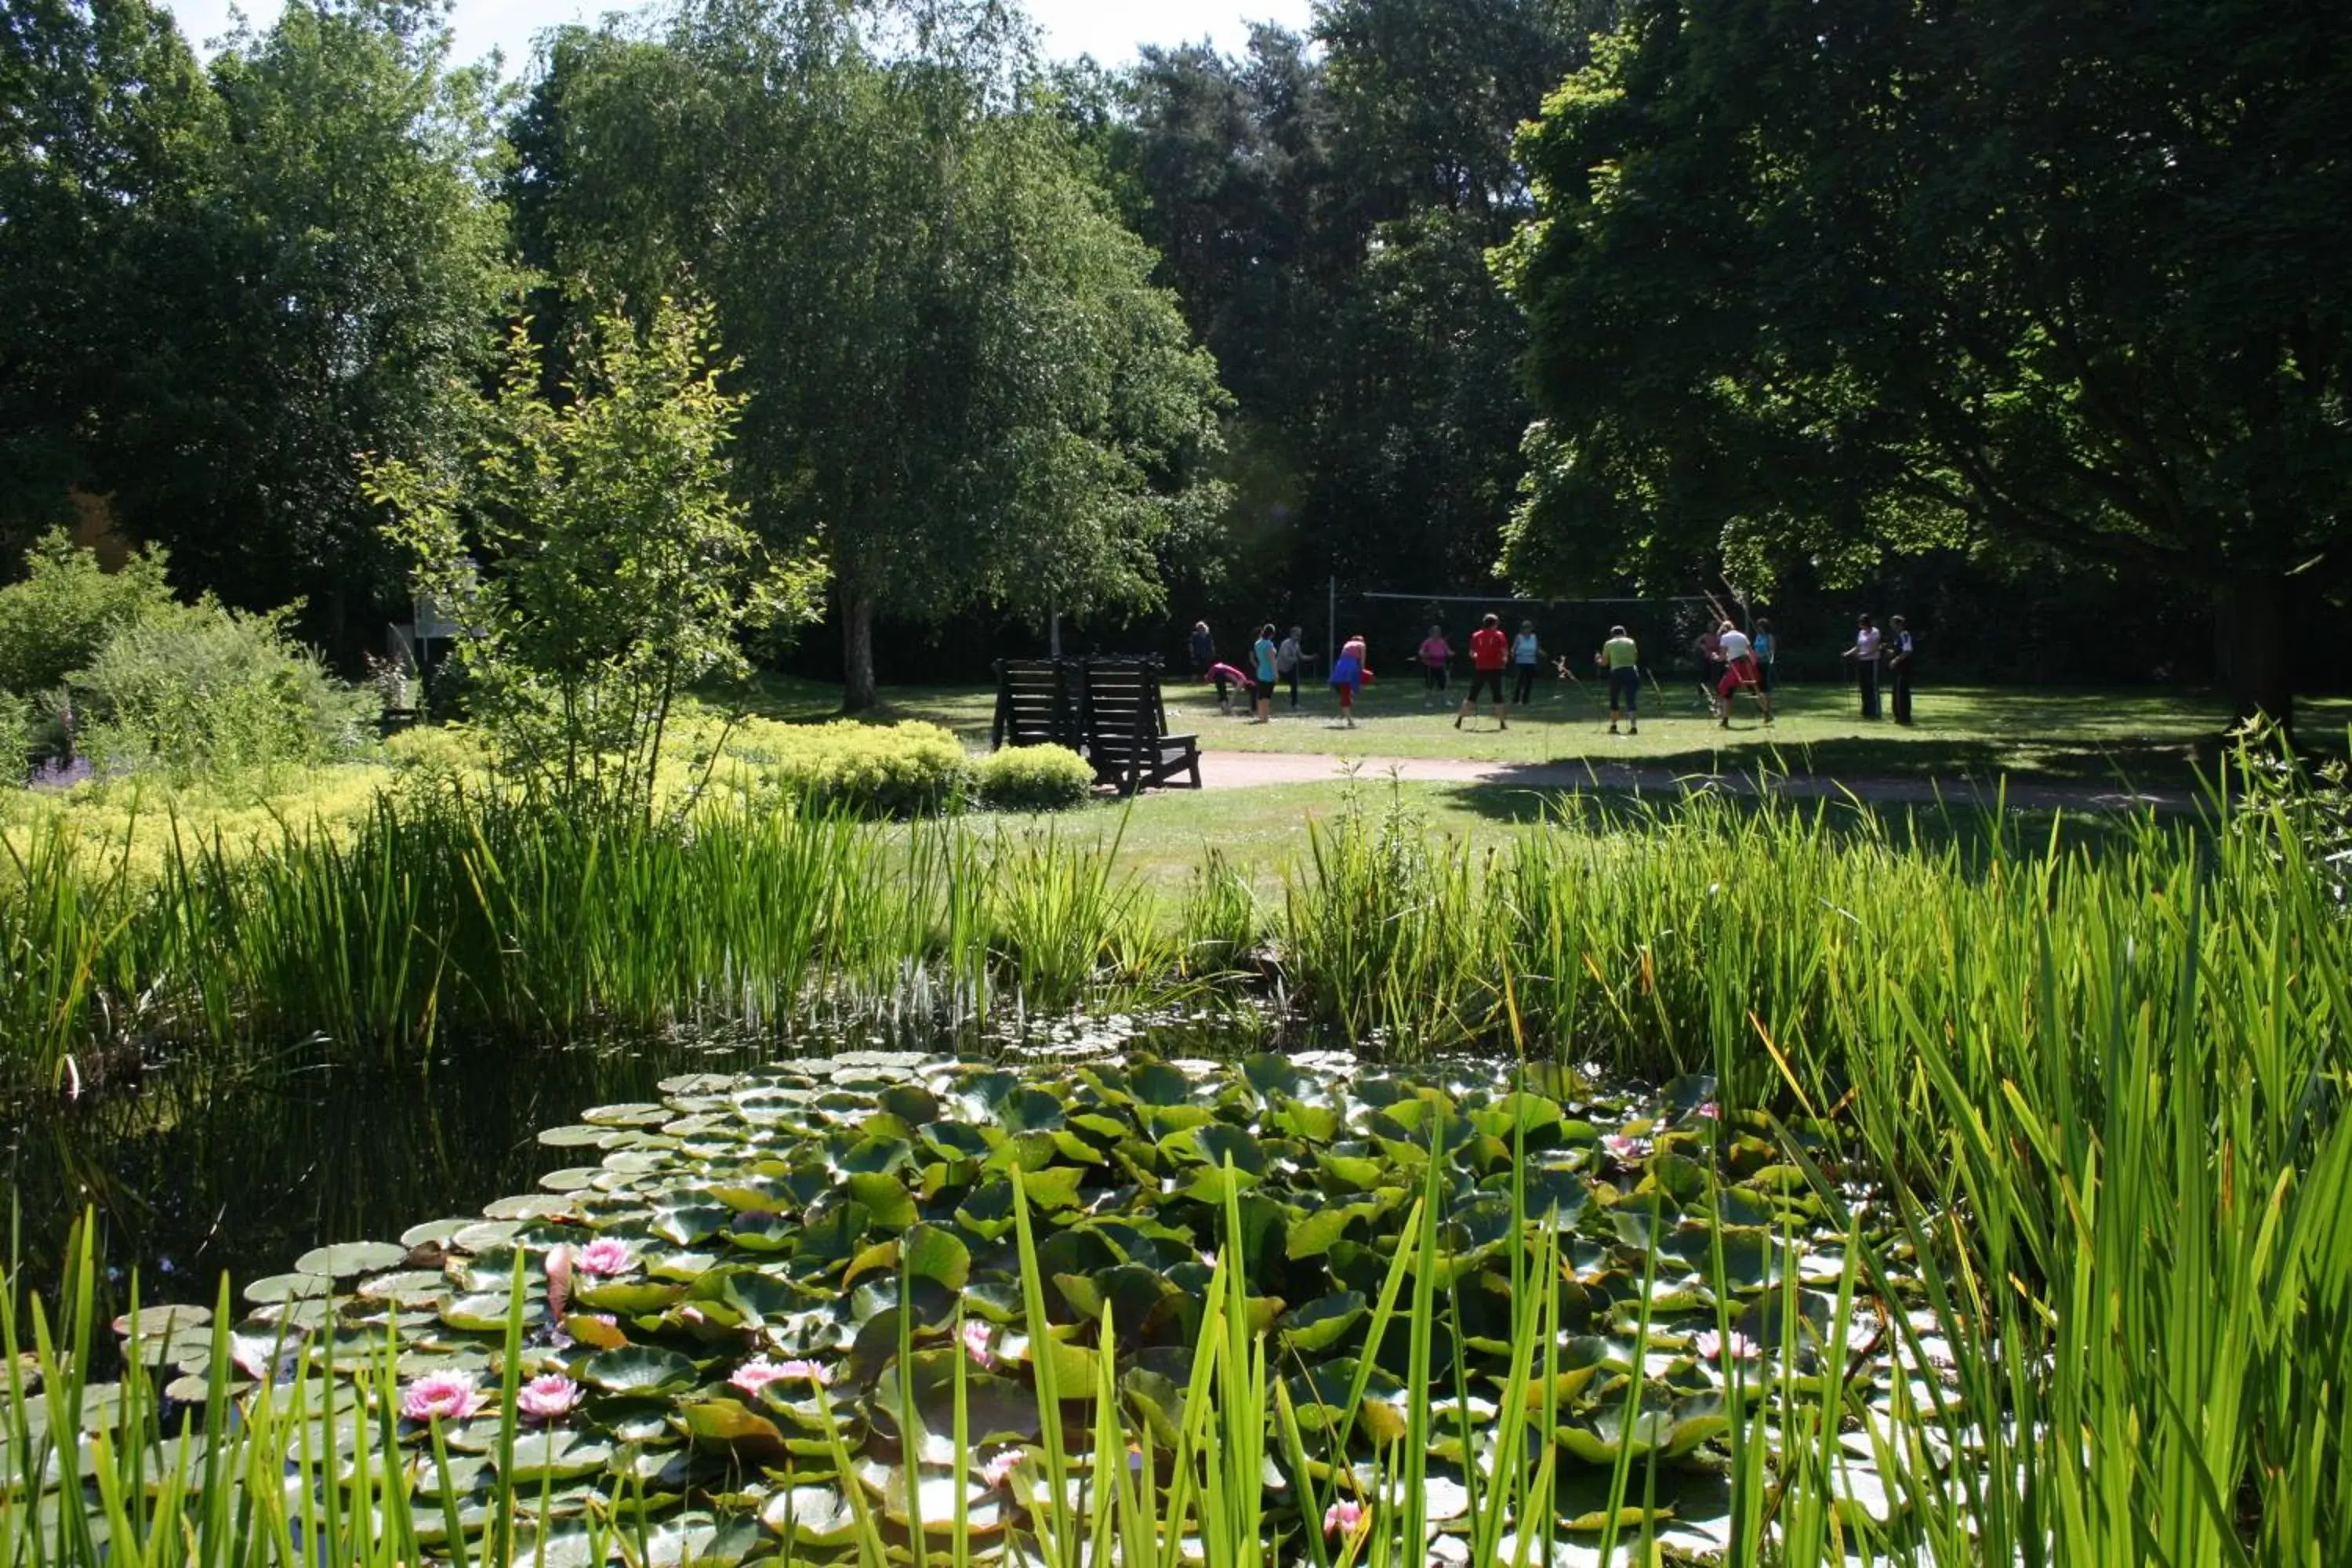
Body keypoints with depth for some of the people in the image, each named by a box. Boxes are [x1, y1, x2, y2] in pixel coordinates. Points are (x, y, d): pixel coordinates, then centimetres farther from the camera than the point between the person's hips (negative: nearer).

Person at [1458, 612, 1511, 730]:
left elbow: (1472, 654, 6)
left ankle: (1459, 720, 1)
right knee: (1498, 695, 6)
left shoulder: (1476, 635, 5)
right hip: (1494, 669, -2)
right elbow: (1505, 653, -7)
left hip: (1480, 669, 2)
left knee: (1472, 695, 7)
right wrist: (1503, 659, 12)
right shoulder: (1499, 635, -2)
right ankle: (1502, 722, 5)